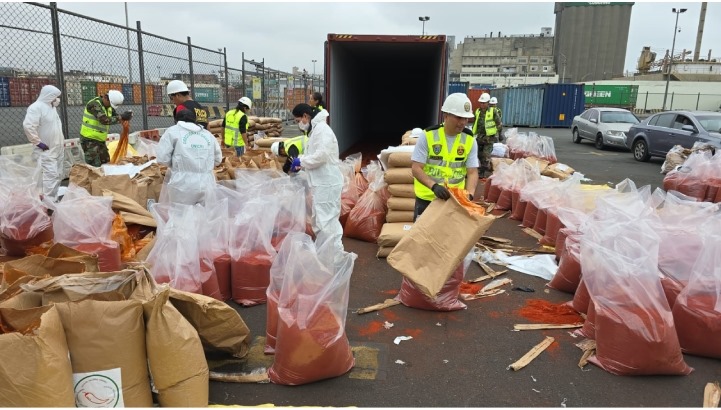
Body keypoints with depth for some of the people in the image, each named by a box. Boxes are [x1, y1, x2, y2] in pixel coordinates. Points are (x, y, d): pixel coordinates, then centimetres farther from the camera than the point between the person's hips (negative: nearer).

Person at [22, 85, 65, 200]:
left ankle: (54, 198, 21)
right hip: (46, 150, -9)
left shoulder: (51, 107, 15)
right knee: (50, 175, -16)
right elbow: (28, 126, -23)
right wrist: (38, 142, -21)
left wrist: (62, 141, 21)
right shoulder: (36, 107, -14)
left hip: (58, 149, 9)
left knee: (58, 175, 12)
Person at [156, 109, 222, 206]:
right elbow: (218, 159, 23)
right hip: (207, 185, 4)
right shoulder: (208, 134, 18)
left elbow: (162, 158, 0)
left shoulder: (173, 131, 6)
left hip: (184, 186, -3)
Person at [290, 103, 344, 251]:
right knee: (319, 220, 17)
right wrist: (301, 165, 8)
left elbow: (322, 155, -24)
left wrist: (301, 161, -13)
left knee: (327, 220, -8)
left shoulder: (322, 129, -14)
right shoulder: (315, 129, 17)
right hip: (321, 182, 11)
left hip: (327, 183, -11)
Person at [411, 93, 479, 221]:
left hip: (456, 199, 2)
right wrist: (434, 186, -32)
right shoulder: (428, 136, -13)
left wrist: (469, 194, -25)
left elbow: (472, 172, -5)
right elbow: (416, 168, -15)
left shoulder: (470, 140, -5)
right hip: (427, 198, -2)